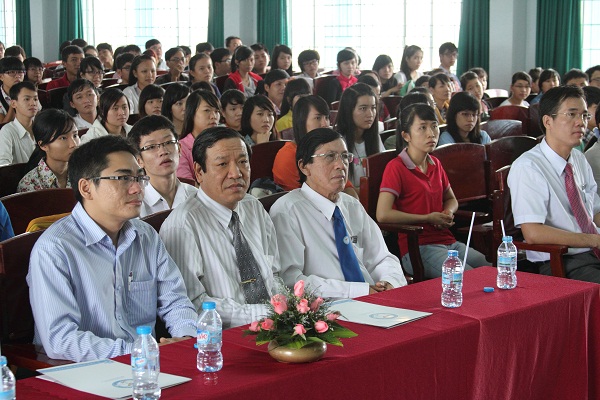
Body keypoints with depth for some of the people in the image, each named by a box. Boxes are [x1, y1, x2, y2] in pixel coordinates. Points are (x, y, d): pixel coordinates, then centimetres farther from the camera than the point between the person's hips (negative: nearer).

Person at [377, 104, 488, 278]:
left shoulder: (435, 164, 15)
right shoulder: (396, 167, -9)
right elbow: (383, 214, -21)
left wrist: (447, 213, 5)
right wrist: (428, 218, -12)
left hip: (448, 242, 7)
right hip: (417, 248, -7)